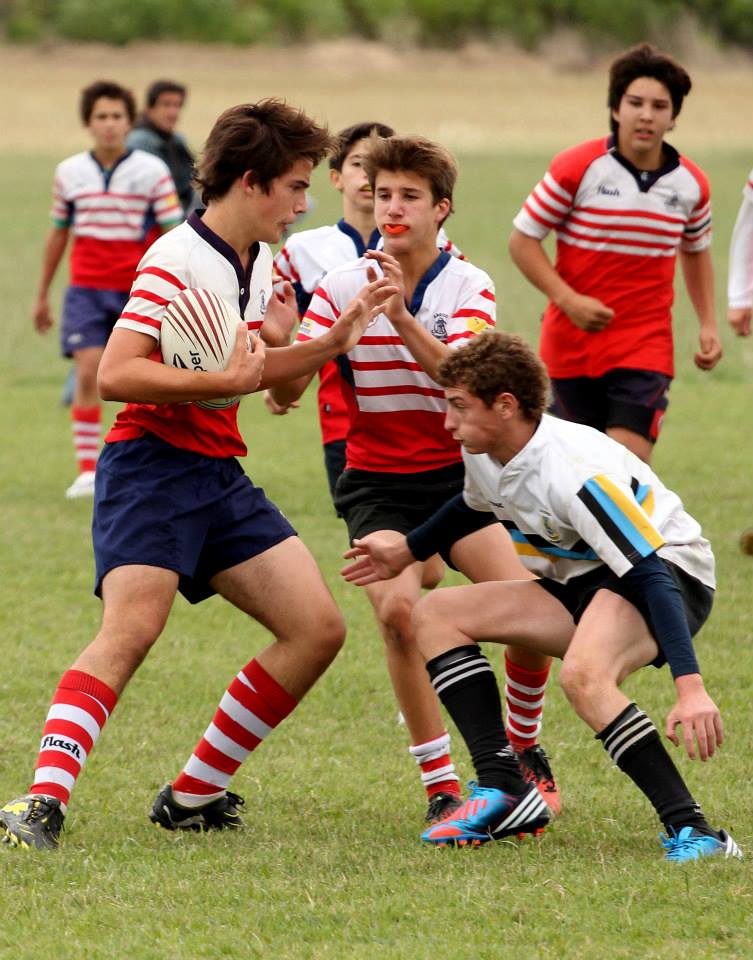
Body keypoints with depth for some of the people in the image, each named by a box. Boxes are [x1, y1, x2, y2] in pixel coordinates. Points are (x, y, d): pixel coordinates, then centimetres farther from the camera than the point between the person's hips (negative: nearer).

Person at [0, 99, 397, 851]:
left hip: (221, 477, 9)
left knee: (317, 627, 3)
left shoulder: (258, 265, 14)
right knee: (129, 629, -27)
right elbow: (115, 374, -22)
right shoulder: (178, 260, -14)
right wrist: (220, 380, -23)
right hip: (151, 469, -9)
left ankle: (193, 797, 9)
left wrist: (334, 341, 20)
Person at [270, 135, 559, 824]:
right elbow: (286, 392, -9)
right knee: (398, 610, -25)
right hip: (376, 481, 0)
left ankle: (525, 747, 12)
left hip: (457, 475, 0)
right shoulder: (342, 286, -2)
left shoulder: (468, 287, -5)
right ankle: (440, 785, -13)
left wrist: (403, 318, -37)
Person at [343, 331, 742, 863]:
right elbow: (476, 505, 24)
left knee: (582, 674, -40)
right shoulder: (484, 455, -4)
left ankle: (691, 830, -38)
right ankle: (501, 790, -5)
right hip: (583, 582, 10)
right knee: (436, 614, 5)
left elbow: (651, 575, -35)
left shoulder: (576, 474, -30)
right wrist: (407, 551, 35)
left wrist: (691, 687, -44)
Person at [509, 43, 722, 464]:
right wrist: (567, 299, -18)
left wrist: (709, 325, 11)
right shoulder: (577, 168, -9)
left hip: (647, 348, 1)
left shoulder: (691, 184, 1)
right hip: (573, 344, -1)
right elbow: (523, 240, -5)